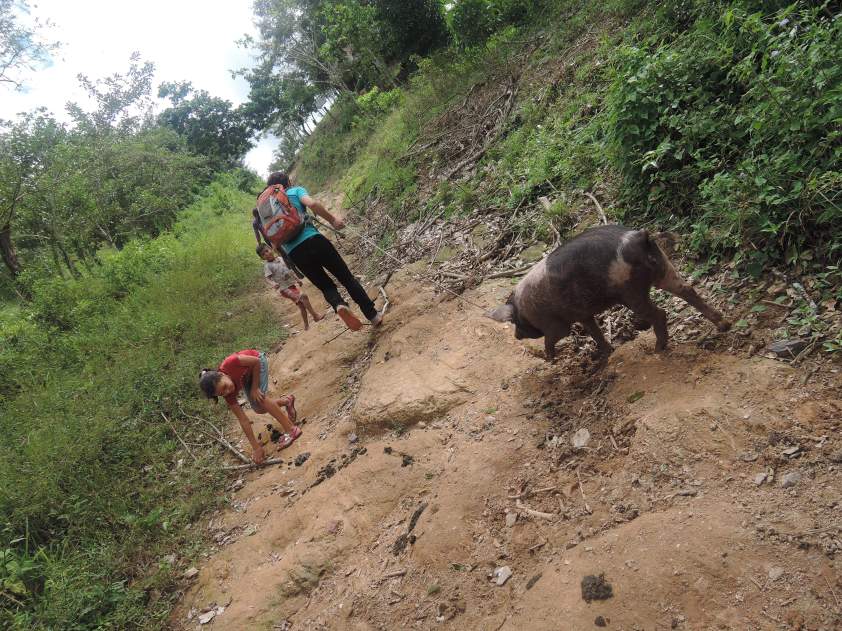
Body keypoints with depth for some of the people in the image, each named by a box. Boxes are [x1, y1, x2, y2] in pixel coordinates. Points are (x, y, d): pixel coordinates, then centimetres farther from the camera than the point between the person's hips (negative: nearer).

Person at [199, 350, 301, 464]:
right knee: (259, 408, -3)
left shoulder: (229, 364, -41)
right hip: (247, 378, 4)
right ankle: (287, 400, 23)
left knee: (260, 397, -23)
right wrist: (255, 447, -25)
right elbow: (243, 420, -25)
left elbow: (256, 361, -25)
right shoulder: (229, 394, -28)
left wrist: (255, 387, -25)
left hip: (258, 362, -4)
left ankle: (291, 429, -18)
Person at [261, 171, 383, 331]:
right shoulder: (295, 191, 10)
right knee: (347, 278, 9)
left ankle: (339, 305, -16)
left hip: (294, 253, 3)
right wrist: (332, 220, -2)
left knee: (326, 286, 16)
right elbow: (312, 204, -12)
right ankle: (373, 315, 7)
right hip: (313, 240, -3)